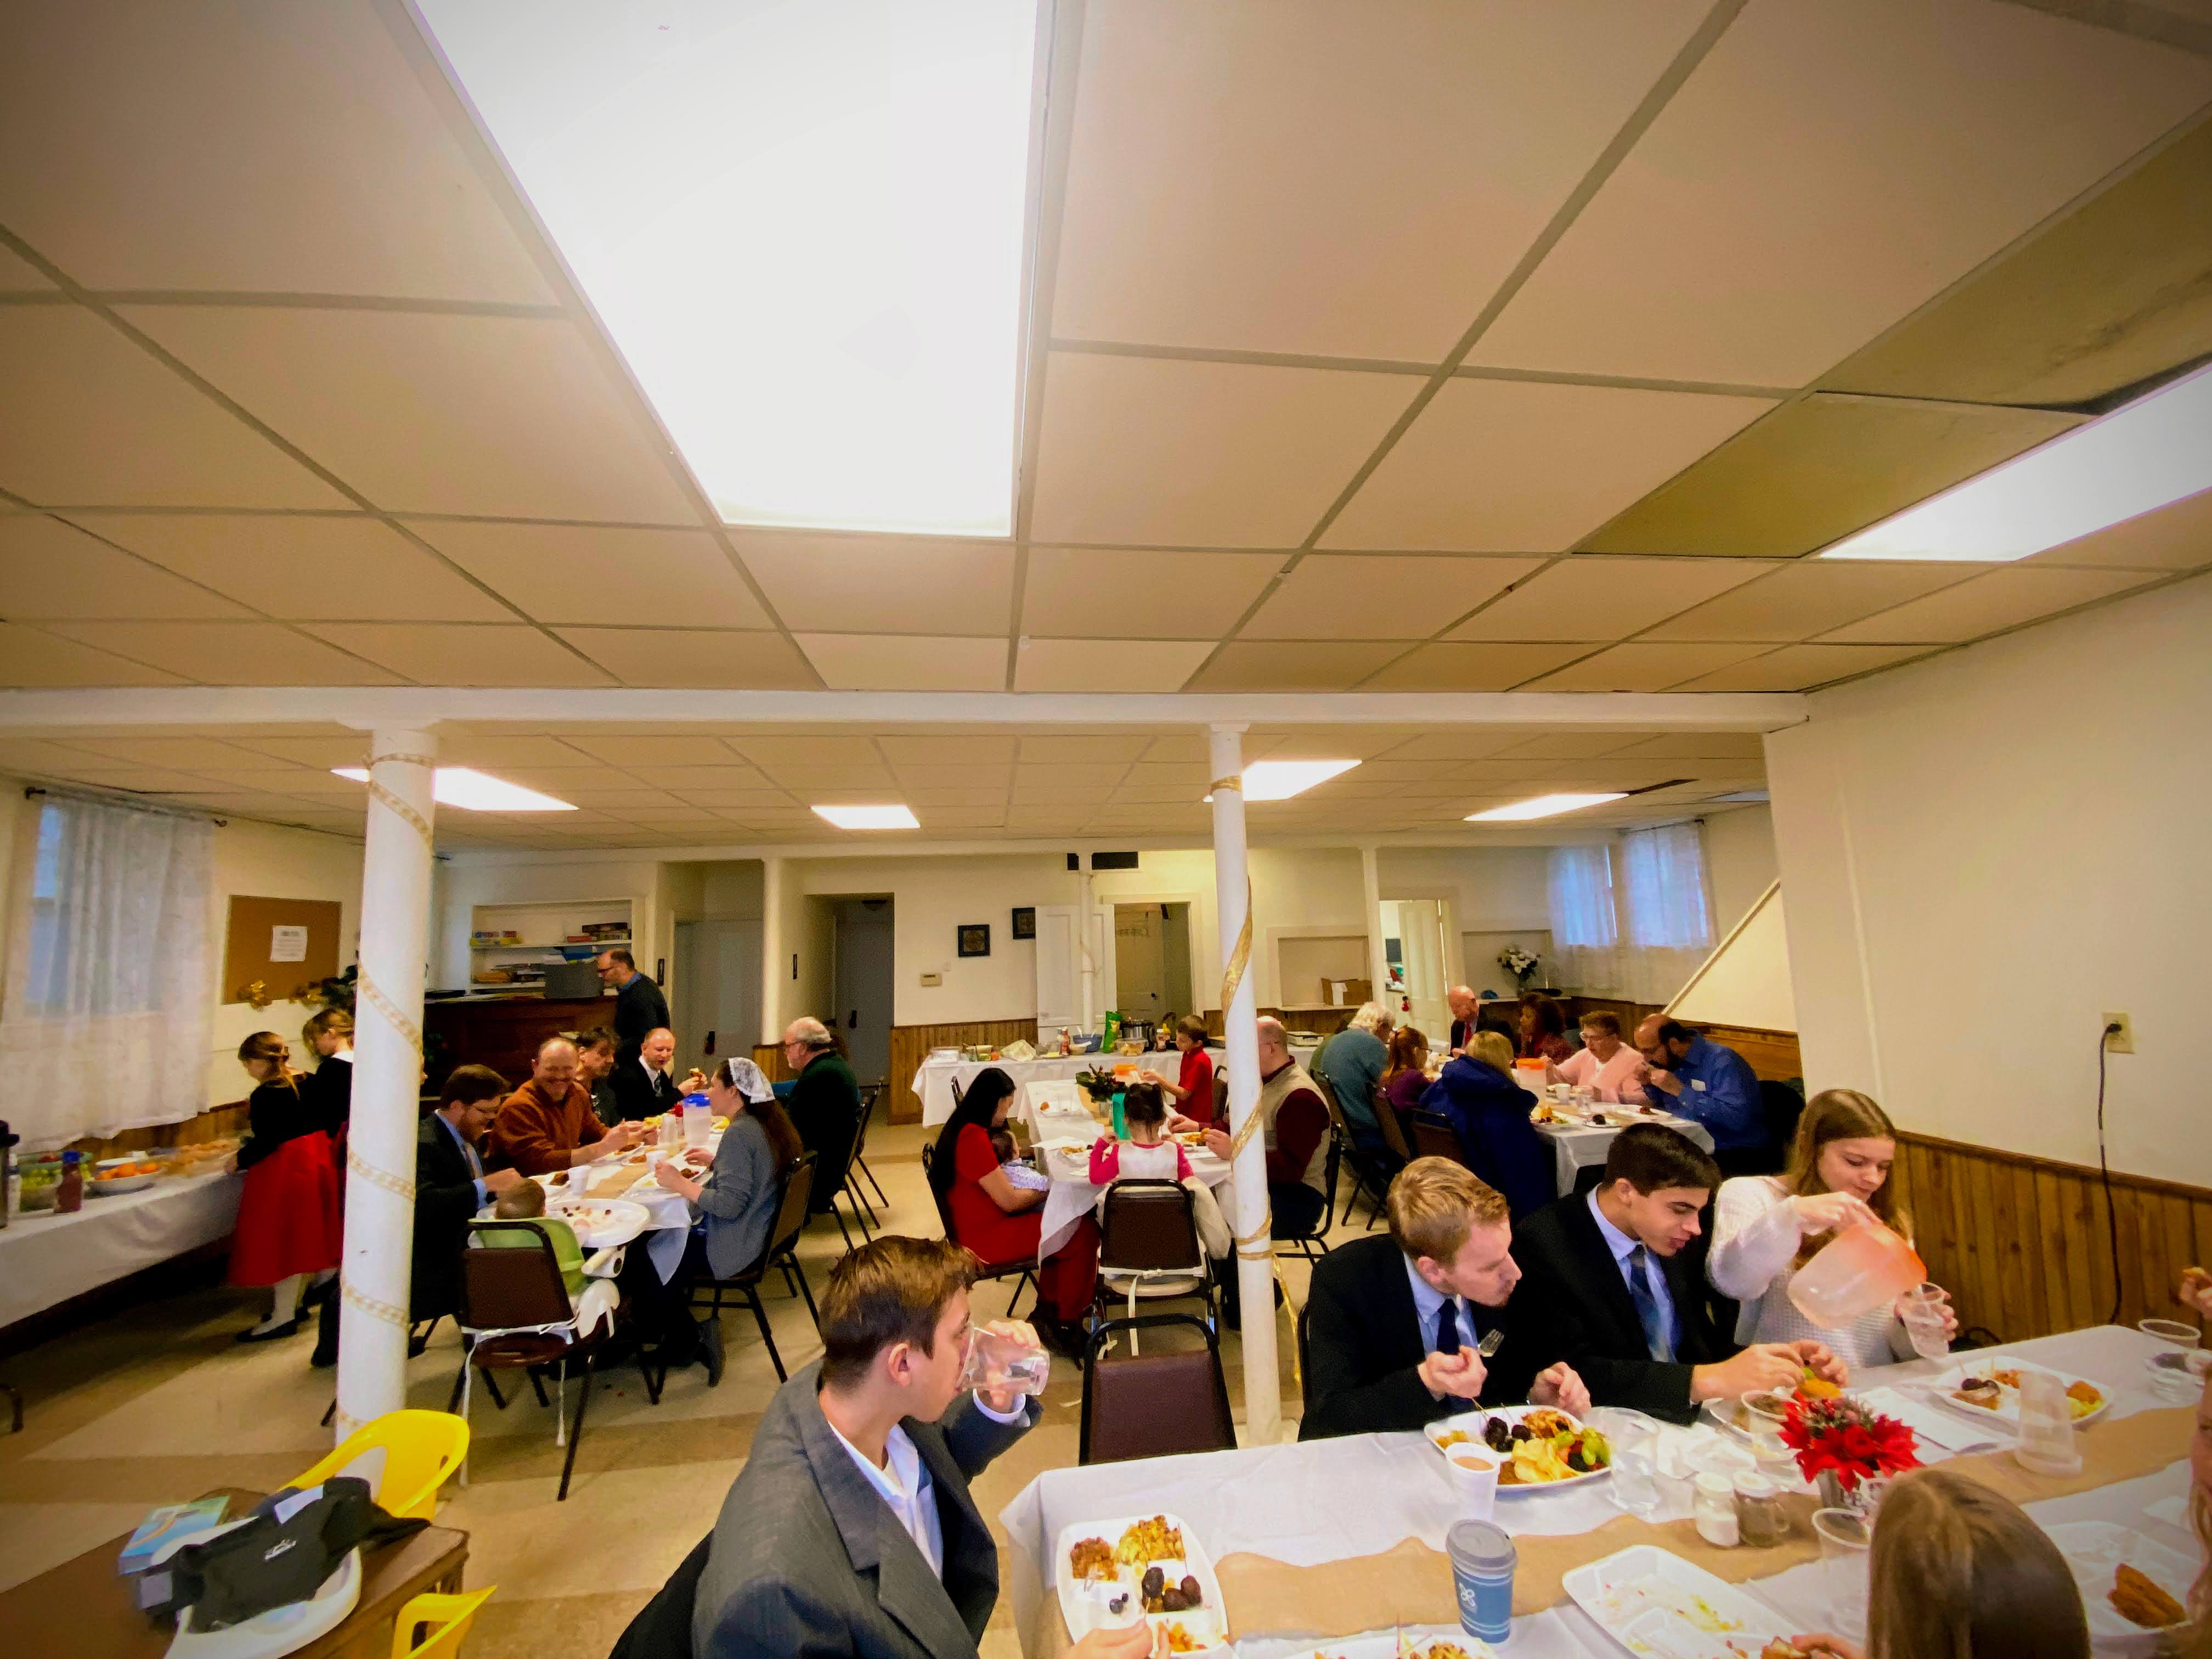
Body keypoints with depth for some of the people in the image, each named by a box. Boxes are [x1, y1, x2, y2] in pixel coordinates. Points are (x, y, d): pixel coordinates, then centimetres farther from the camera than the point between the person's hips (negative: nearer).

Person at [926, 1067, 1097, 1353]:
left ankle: (1048, 1308, 21)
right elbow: (1009, 1200, -21)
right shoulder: (973, 1137, -24)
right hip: (985, 1237, -11)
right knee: (1085, 1231, -13)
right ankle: (1065, 1323, 4)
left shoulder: (961, 1128, 8)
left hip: (986, 1221, 11)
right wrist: (1048, 1190, -6)